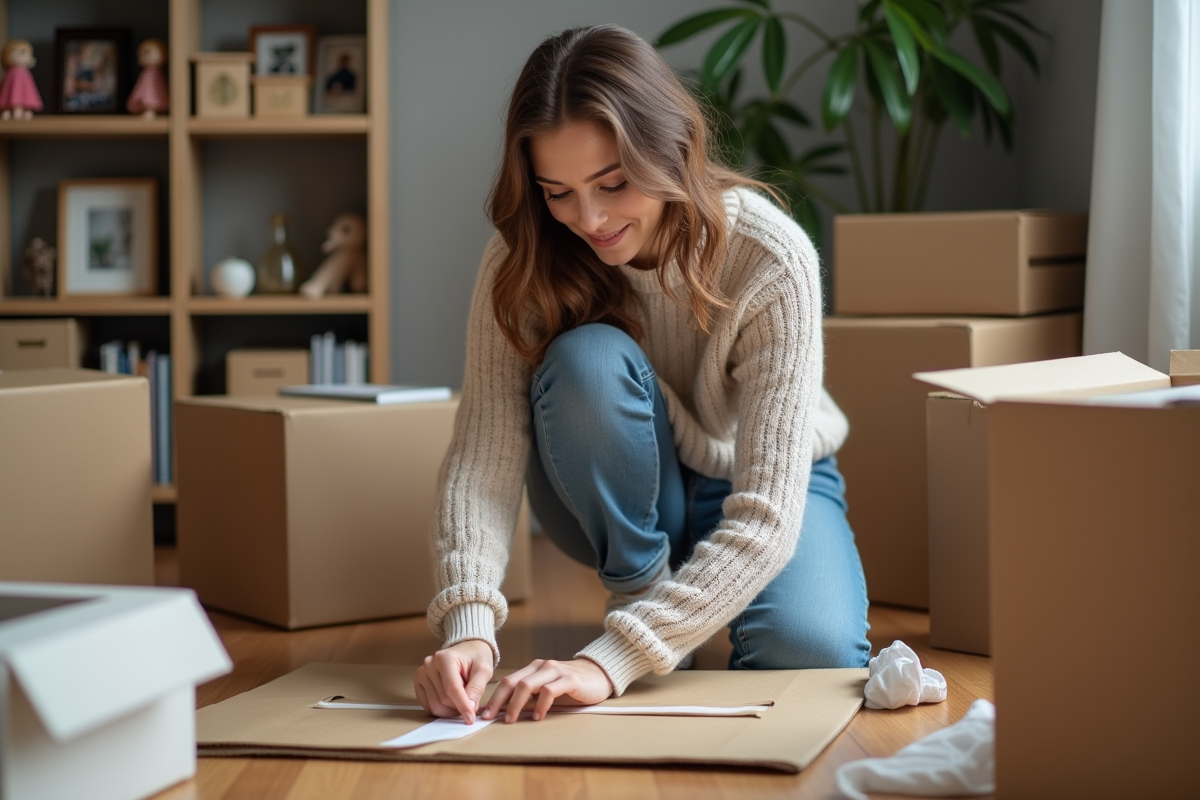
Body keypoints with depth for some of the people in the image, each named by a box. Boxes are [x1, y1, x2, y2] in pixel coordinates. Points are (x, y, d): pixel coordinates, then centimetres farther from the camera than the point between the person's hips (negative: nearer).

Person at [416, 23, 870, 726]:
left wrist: (612, 661, -45)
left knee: (811, 651, -33)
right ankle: (641, 592, -12)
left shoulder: (771, 259, -30)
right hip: (622, 505, 1)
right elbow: (484, 453, -27)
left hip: (763, 489, -1)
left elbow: (764, 511, -35)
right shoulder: (526, 261, -22)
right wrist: (469, 623, -46)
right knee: (588, 361, -33)